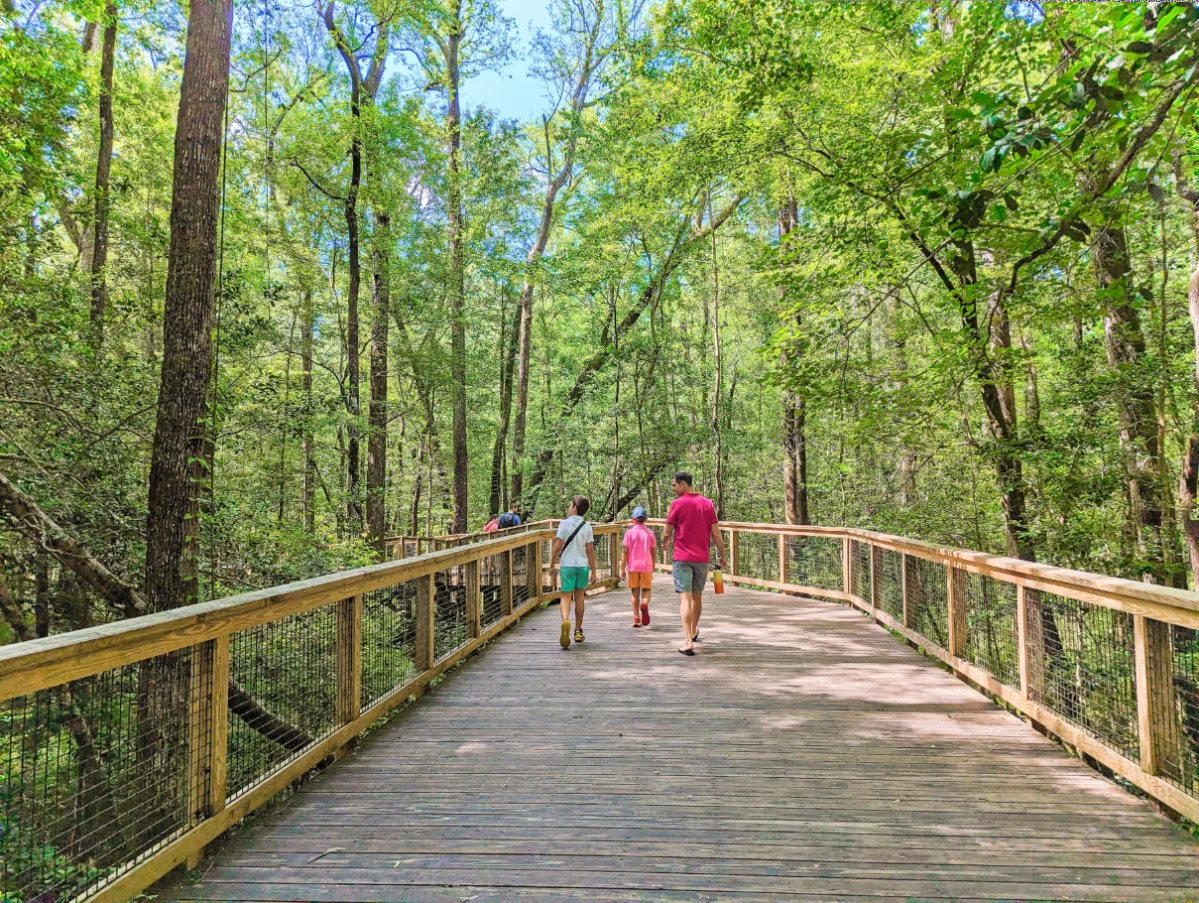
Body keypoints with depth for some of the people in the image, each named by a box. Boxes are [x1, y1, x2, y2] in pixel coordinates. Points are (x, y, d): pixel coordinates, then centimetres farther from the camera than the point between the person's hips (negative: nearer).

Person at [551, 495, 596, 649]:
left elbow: (557, 546, -7)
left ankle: (565, 621, -30)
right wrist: (593, 570, 5)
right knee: (579, 598, 15)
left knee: (566, 596, 0)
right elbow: (590, 550, -1)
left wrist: (552, 564, 3)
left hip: (567, 565, -2)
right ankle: (578, 631, 22)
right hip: (583, 565, 2)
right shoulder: (587, 527, 1)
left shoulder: (564, 524, -5)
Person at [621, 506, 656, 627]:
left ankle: (636, 619, 7)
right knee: (646, 589, 11)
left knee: (635, 592, 8)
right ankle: (644, 604, -22)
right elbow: (652, 553, 4)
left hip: (633, 566, 0)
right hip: (646, 566, 0)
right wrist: (652, 569, 14)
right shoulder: (650, 533, 2)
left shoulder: (629, 533, -3)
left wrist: (622, 569, -1)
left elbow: (626, 552, -6)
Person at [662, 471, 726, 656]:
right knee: (697, 597, 20)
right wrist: (722, 556, 10)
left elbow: (667, 533, -3)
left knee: (685, 599, -6)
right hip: (702, 558, 4)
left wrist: (664, 542, 19)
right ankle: (693, 632, 39)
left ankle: (688, 641, -15)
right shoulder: (707, 503, 3)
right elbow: (716, 534, 2)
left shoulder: (677, 504, -8)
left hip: (682, 558, -4)